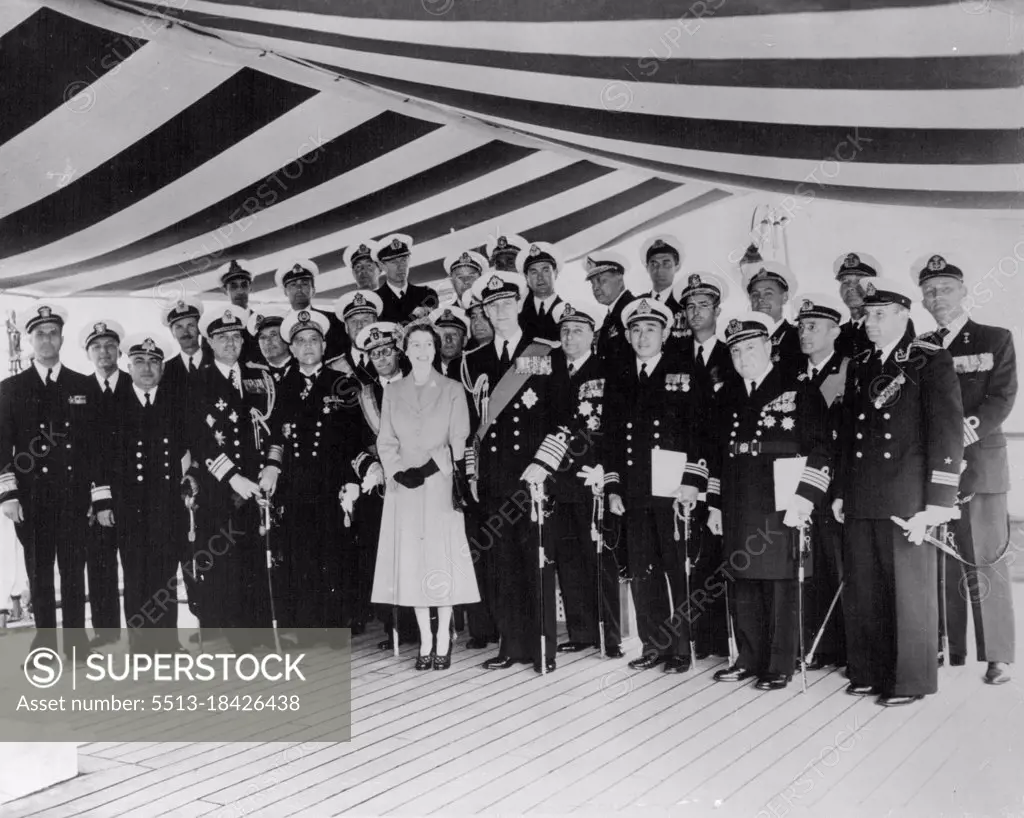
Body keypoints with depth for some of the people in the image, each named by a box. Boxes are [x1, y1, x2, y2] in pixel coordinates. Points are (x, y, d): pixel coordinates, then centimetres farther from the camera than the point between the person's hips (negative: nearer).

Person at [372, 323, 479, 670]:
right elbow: (386, 442, 7)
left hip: (441, 486, -2)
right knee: (413, 563, 1)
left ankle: (443, 642, 4)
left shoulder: (452, 390, 4)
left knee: (442, 561, -3)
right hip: (404, 487, 2)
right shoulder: (392, 392, 11)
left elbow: (459, 441, -1)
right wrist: (398, 471, -10)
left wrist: (429, 467, -13)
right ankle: (425, 642, 8)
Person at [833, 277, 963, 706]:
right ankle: (867, 672, 21)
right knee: (861, 593, 8)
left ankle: (910, 680, 14)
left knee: (909, 591, 2)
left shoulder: (931, 361, -2)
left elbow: (948, 433, -7)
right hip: (860, 502, 5)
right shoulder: (858, 366, 15)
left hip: (907, 500, -5)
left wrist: (936, 503, -13)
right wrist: (840, 491, 15)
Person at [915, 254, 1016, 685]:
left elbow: (1002, 398, -4)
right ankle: (950, 650, 13)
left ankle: (997, 656, 4)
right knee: (940, 562, 4)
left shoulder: (996, 340, 7)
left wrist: (967, 430, -18)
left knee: (985, 561, -3)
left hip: (978, 464, -3)